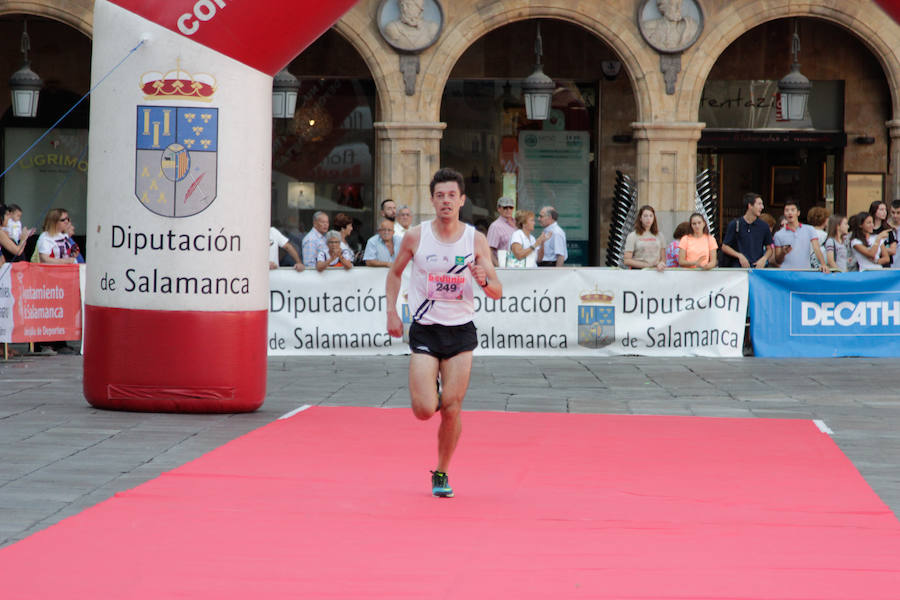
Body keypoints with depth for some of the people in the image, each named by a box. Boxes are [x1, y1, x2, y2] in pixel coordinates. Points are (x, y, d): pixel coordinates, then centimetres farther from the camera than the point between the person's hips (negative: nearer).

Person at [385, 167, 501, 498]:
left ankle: (441, 472, 17)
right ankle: (432, 396, 27)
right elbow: (395, 272, 13)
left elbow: (498, 292, -3)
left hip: (460, 332, 1)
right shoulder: (416, 237, -4)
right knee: (424, 410, -11)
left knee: (451, 411, -3)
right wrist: (392, 311, 2)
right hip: (424, 332, 0)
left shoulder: (476, 239, -3)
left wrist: (484, 282, -25)